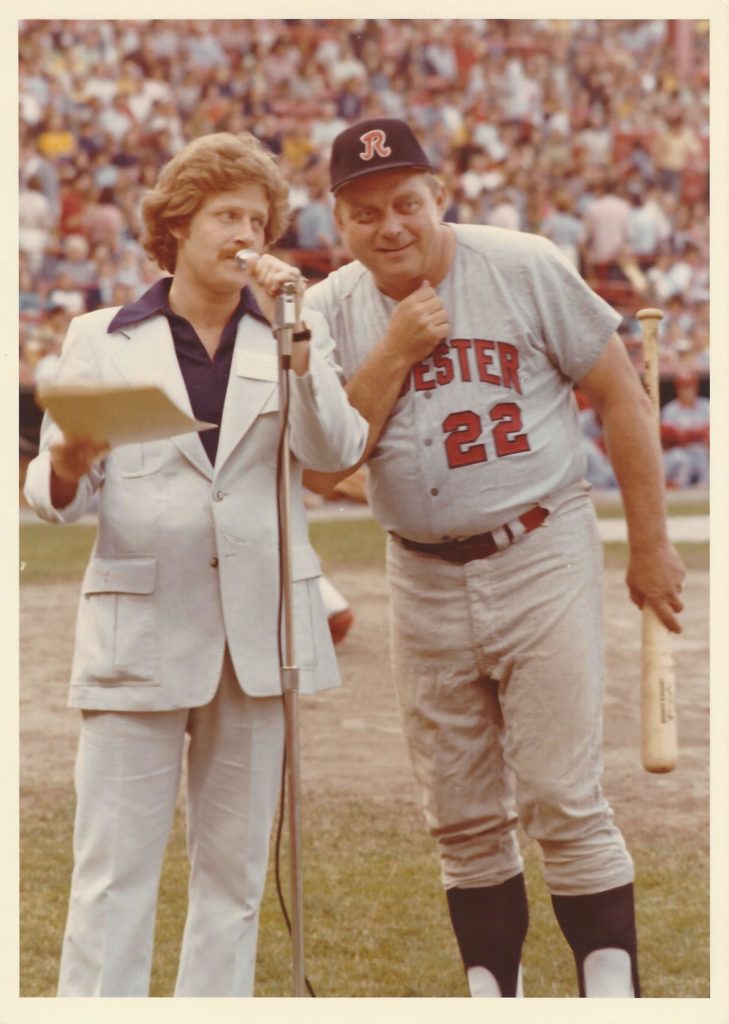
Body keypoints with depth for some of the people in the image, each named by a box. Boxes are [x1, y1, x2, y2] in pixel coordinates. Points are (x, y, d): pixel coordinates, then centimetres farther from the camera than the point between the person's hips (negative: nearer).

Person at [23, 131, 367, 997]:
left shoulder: (290, 336, 10)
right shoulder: (101, 340, 6)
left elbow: (336, 451, -5)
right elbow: (56, 495, 2)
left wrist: (296, 334, -14)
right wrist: (67, 469, -21)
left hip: (258, 629, 2)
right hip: (140, 632, -2)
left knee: (234, 868, 7)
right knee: (114, 871, -6)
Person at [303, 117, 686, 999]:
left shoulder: (523, 269, -6)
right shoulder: (331, 314, 2)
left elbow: (621, 397, -1)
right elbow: (320, 470, -6)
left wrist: (649, 546, -1)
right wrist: (396, 352, -14)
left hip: (542, 562, -3)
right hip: (426, 585, 4)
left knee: (562, 800, -9)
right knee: (461, 817, 9)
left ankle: (612, 989, -2)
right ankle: (491, 992, 20)